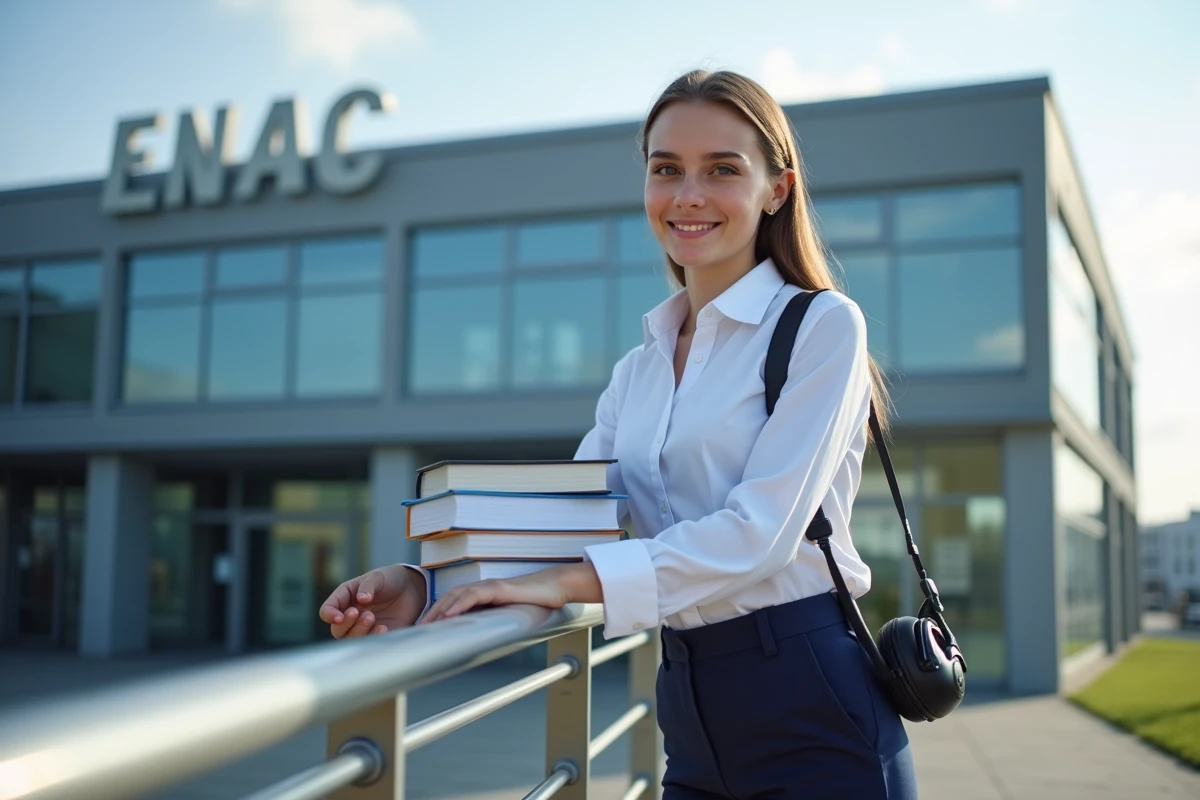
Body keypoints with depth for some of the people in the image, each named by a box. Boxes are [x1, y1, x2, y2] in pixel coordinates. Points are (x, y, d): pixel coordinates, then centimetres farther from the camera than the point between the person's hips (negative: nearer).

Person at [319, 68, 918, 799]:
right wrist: (425, 585, -12)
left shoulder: (822, 326, -7)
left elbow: (760, 531, -17)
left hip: (813, 714, -5)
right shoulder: (637, 374, 11)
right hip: (692, 715, 6)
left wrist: (571, 582, -24)